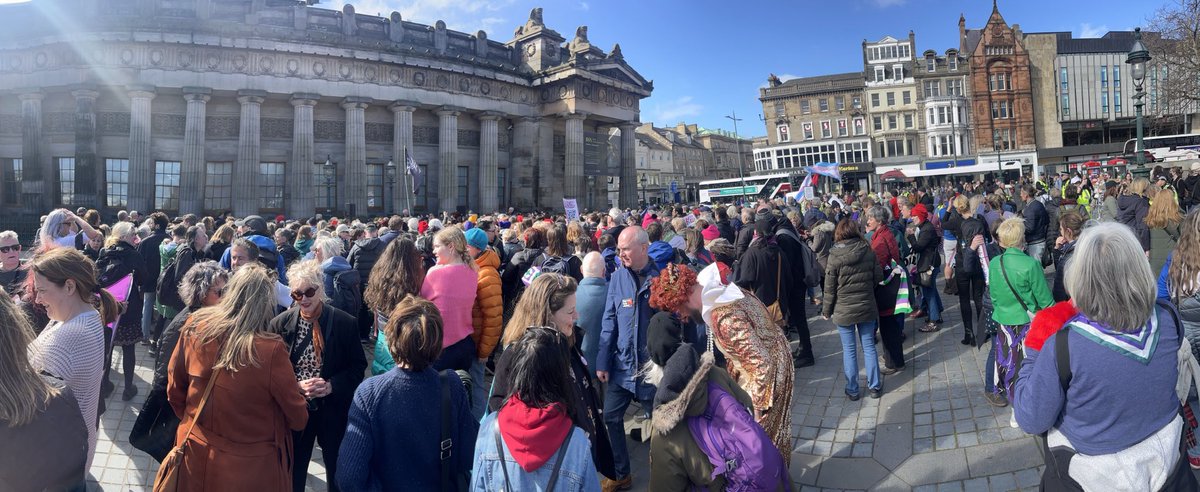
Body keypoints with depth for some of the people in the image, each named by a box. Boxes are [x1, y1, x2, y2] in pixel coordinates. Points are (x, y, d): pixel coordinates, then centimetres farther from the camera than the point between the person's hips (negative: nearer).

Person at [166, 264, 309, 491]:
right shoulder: (270, 350, -28)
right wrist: (300, 418, 10)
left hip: (197, 453, 4)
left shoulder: (195, 328, -14)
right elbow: (297, 418, -13)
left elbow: (174, 390, 3)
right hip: (249, 466, -4)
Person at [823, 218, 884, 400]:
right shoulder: (868, 251, -5)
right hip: (867, 307, 3)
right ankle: (874, 386, 24)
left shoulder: (835, 256, -14)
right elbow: (878, 276, 3)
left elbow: (830, 287, -10)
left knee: (849, 350, 8)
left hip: (843, 310, -3)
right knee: (869, 346, 15)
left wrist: (826, 310, 2)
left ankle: (852, 390, 17)